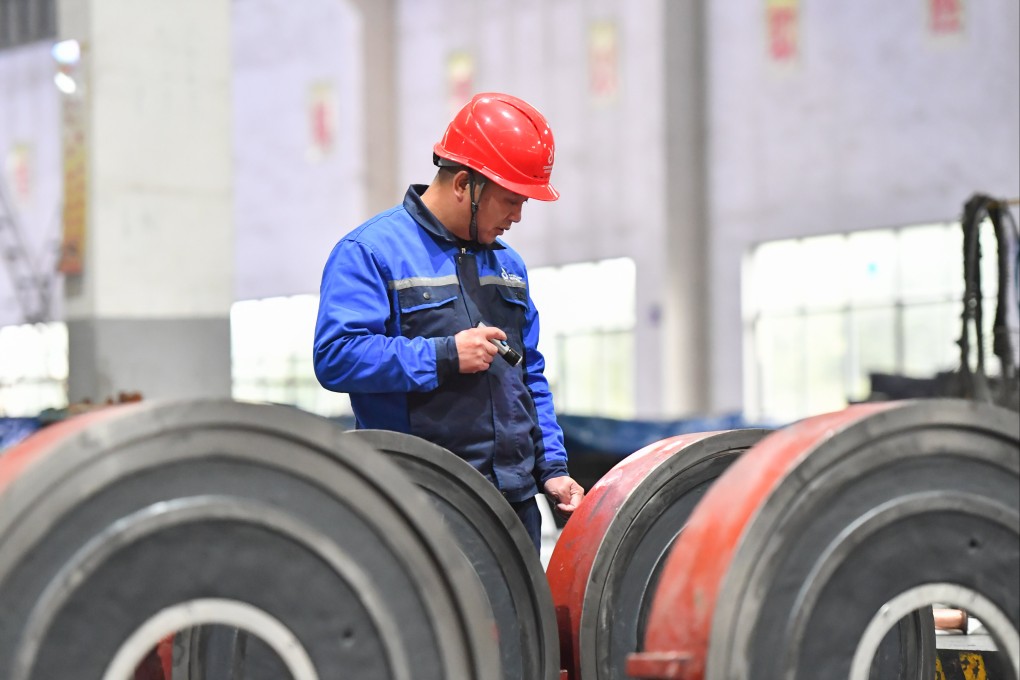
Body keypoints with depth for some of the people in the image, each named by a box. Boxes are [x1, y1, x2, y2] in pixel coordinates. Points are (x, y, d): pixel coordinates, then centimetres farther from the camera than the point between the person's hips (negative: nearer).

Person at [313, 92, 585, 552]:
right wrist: (444, 356, -17)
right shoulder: (370, 252, -5)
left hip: (514, 497, 7)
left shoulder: (507, 264, 20)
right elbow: (335, 357, -16)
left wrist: (552, 468, 15)